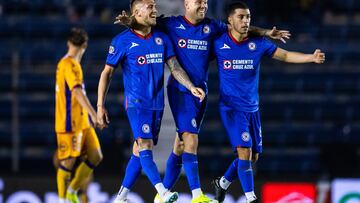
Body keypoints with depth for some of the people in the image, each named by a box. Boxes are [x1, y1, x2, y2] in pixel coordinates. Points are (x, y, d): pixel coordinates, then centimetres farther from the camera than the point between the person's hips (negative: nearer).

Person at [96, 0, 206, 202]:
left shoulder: (162, 39, 8)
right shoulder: (122, 41, -5)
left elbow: (175, 67, 5)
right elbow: (107, 73, -1)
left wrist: (191, 87, -12)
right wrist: (100, 106, -5)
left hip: (157, 103, 5)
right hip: (136, 102, -5)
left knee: (140, 151, 7)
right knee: (145, 146, -18)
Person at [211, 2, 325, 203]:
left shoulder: (258, 43, 1)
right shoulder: (218, 43, -6)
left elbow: (285, 55, -1)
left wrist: (312, 57, -15)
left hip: (252, 108, 5)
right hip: (231, 108, -5)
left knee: (253, 155, 10)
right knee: (244, 151, -17)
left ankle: (222, 183, 32)